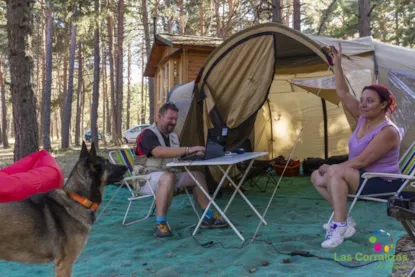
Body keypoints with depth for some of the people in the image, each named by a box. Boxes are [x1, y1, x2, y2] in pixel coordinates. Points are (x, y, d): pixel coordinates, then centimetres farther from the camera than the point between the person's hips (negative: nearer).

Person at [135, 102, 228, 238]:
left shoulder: (173, 136, 13)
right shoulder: (148, 134, -15)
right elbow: (159, 152, -33)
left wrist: (195, 154, -9)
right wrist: (188, 150, -39)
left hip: (169, 175, 8)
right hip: (146, 178, -8)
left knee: (198, 175, -3)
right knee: (168, 177, -39)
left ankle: (208, 217, -1)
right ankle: (160, 224, -36)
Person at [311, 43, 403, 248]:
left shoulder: (387, 132, -23)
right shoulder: (363, 118, 1)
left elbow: (361, 161, -27)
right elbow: (343, 94, -1)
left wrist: (332, 168, -18)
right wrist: (337, 64, -5)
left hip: (383, 183, -9)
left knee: (335, 173, -33)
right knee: (317, 177, -1)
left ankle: (339, 226, -26)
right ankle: (344, 221, -3)